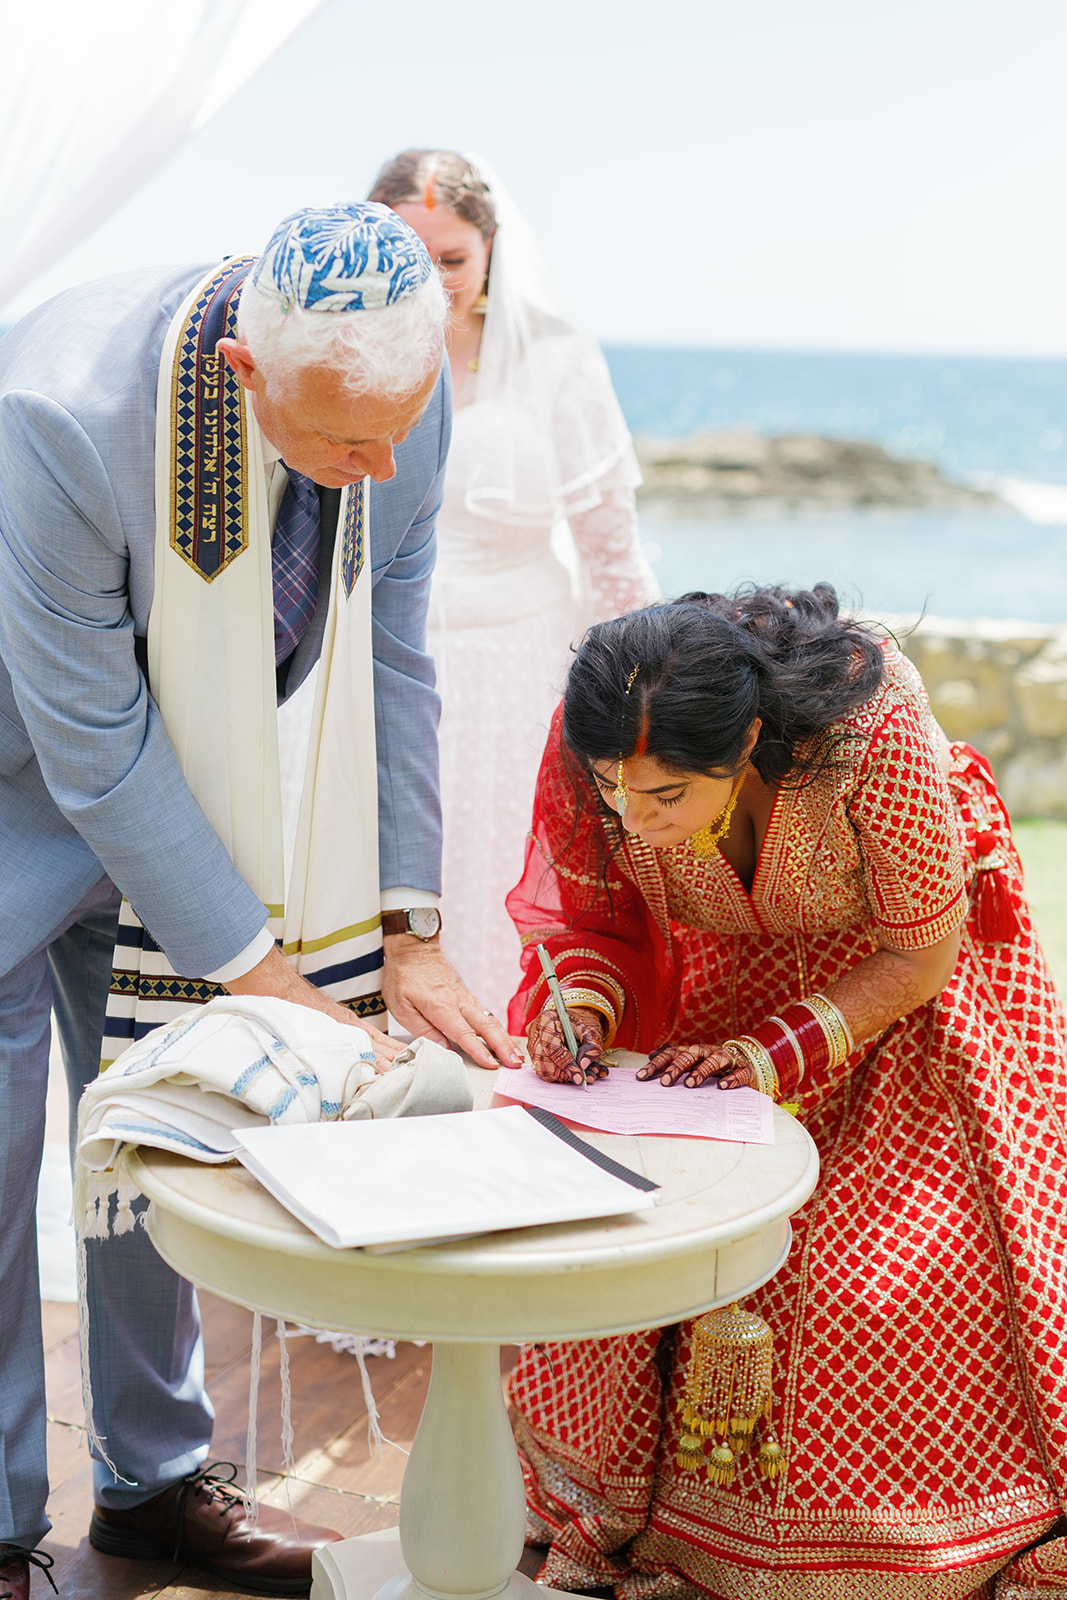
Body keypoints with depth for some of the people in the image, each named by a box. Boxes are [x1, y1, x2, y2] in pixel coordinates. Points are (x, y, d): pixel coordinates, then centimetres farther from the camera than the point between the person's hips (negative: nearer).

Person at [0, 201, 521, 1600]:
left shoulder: (405, 399, -18)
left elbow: (386, 665, -7)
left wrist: (406, 932, -9)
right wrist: (262, 976, -25)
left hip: (175, 782, 5)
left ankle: (155, 1481, 30)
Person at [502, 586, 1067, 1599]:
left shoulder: (872, 729, -39)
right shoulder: (591, 737, -28)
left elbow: (921, 956, -23)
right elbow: (594, 909, -9)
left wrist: (776, 1052, -32)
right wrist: (582, 1002, -29)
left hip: (893, 983, -3)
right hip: (725, 973, 3)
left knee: (900, 1266, -10)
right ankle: (621, 1515, 16)